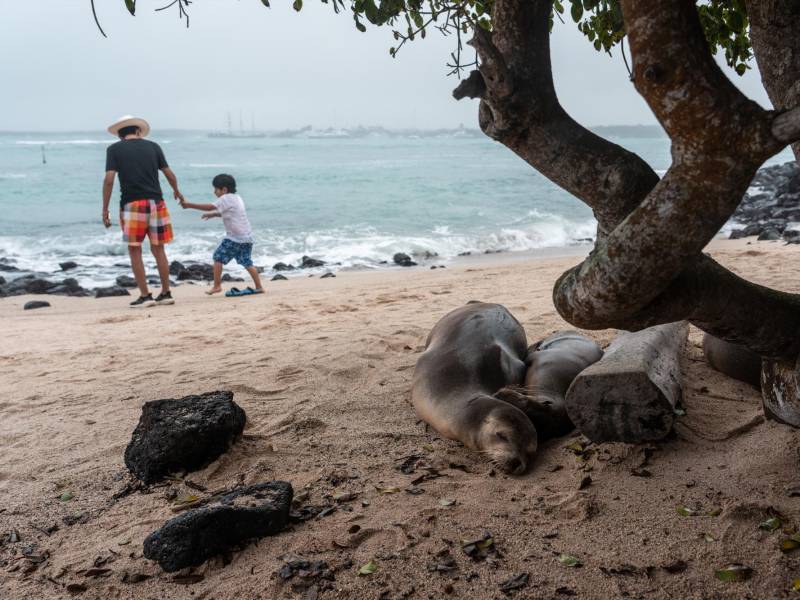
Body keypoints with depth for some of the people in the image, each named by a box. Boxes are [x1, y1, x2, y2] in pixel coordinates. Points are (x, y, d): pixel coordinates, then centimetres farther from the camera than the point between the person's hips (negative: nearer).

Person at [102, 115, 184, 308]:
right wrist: (177, 191, 30)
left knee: (135, 251, 5)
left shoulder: (114, 149, 3)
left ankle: (145, 296, 4)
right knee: (158, 249, 10)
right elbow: (169, 174, 11)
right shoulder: (153, 146, 10)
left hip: (132, 204, -3)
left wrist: (105, 209, -1)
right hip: (156, 203, 3)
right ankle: (166, 293, 14)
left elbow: (109, 180, -6)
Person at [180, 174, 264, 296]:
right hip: (247, 237, 8)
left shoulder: (225, 198, -7)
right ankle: (259, 287, 6)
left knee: (218, 257, 1)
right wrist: (213, 214, 24)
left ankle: (216, 286, 3)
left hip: (234, 238, -8)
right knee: (247, 262, 11)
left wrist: (189, 205, -8)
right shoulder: (237, 197, 18)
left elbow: (209, 207, -13)